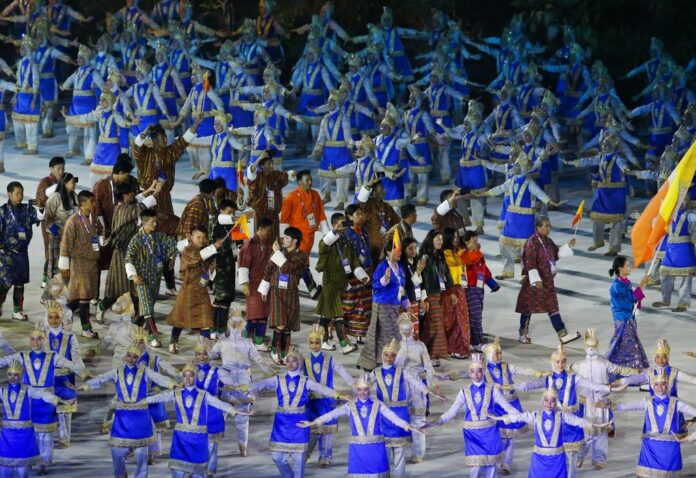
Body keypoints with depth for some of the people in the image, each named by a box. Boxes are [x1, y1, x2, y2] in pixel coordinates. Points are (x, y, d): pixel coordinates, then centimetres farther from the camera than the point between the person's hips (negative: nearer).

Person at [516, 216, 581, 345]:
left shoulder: (548, 242, 8)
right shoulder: (532, 243, -18)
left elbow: (557, 253, 22)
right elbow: (530, 263, -21)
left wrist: (568, 246, 6)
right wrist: (536, 280, -25)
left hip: (548, 280, 8)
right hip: (535, 282, -8)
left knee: (553, 307, 7)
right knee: (528, 307, 4)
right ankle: (523, 334, 17)